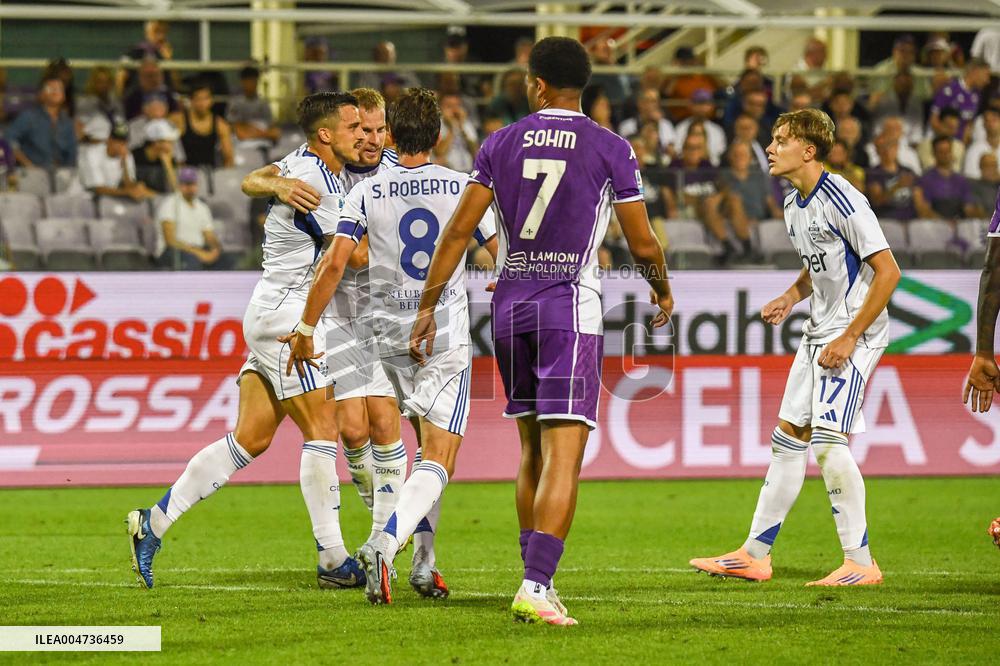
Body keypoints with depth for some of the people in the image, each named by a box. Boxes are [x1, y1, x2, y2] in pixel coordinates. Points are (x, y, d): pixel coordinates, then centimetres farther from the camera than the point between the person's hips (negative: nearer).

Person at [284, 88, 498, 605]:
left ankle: (423, 561, 20)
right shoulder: (464, 188, -2)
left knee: (427, 444, 23)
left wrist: (305, 330, -1)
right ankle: (384, 543, -32)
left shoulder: (366, 193, -1)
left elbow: (335, 262, -8)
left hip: (391, 336, 3)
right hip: (448, 336, -3)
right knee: (438, 460, -8)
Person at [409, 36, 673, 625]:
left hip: (511, 304, 4)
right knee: (563, 459, -9)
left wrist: (428, 307, 9)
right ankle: (536, 588, -21)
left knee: (533, 453, 17)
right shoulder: (610, 149, -2)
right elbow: (643, 244, 2)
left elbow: (460, 230, 3)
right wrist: (663, 290, 22)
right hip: (571, 307, -4)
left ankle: (536, 579, 20)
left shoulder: (501, 144, 6)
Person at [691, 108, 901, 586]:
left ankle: (861, 563, -10)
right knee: (788, 437, 10)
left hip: (856, 333, -9)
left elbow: (887, 271, -19)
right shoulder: (794, 206, 10)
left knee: (827, 439, -17)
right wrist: (790, 298, 6)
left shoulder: (843, 202, -18)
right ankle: (754, 555, 16)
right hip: (819, 331, 9)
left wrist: (849, 338, -20)